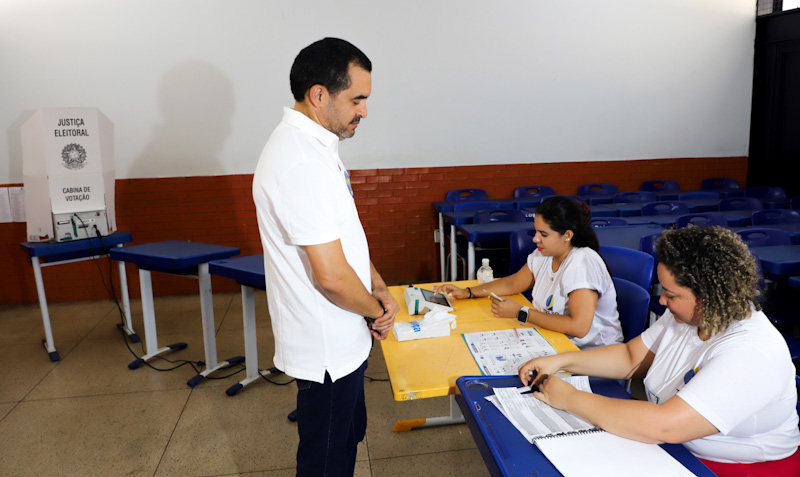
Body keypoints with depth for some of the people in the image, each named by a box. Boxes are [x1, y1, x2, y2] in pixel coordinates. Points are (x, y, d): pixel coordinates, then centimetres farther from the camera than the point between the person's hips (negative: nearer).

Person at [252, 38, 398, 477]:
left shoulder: (313, 145, 7)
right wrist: (376, 311, -10)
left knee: (349, 434, 28)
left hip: (341, 339, 10)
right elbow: (331, 275, -29)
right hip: (327, 347, -10)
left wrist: (379, 288, 1)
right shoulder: (301, 164, -28)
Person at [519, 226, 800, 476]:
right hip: (672, 447, 7)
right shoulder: (686, 315, -3)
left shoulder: (750, 355, -29)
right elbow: (631, 358, 8)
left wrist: (569, 398, -26)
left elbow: (663, 426, -34)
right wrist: (559, 361, -4)